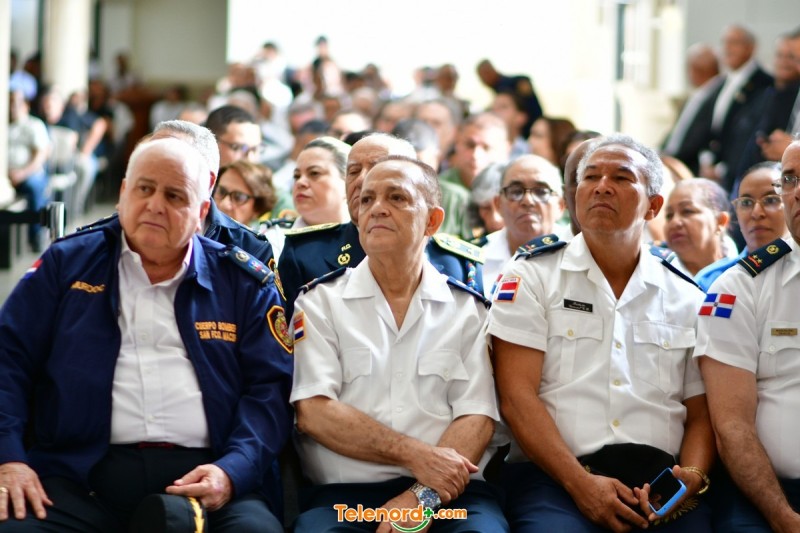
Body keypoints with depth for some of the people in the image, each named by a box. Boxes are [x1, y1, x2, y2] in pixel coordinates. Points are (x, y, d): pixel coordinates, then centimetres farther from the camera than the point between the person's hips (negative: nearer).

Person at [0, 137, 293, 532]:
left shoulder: (244, 282, 13)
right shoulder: (68, 263, 14)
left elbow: (268, 388, 7)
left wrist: (232, 471, -12)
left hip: (202, 475, 1)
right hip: (82, 474, 0)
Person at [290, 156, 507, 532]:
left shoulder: (469, 309, 13)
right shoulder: (321, 301, 10)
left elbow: (476, 418, 2)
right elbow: (313, 411, -3)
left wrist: (424, 495, -14)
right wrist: (415, 455, -12)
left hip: (449, 492, 1)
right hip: (345, 492, -1)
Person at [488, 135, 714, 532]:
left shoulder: (688, 301, 16)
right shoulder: (530, 277, 7)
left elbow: (701, 414, 16)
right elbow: (517, 396, -2)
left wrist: (692, 478, -6)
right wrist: (581, 483, -13)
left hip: (661, 481, 3)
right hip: (554, 476, -3)